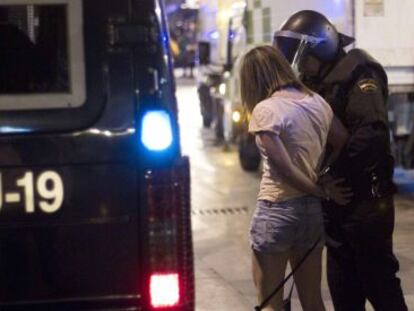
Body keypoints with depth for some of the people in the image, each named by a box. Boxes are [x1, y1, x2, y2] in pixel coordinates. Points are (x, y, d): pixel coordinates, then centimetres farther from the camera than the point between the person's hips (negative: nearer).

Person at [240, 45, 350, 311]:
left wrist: (324, 191, -5)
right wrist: (324, 180, 5)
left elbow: (285, 169, -16)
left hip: (277, 211, -6)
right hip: (314, 211, 6)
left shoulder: (265, 110, -14)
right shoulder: (317, 102, 5)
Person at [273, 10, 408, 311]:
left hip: (365, 200, -9)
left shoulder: (357, 75, -14)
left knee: (378, 280, -3)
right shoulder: (320, 82, 14)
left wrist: (332, 177, -23)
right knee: (343, 285, 14)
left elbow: (372, 134, -26)